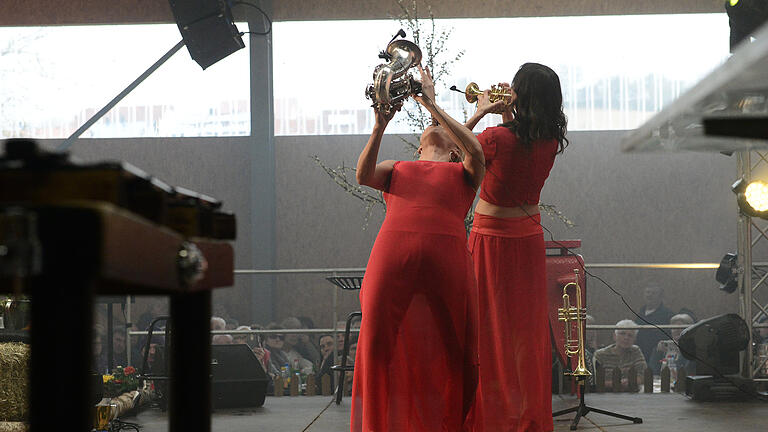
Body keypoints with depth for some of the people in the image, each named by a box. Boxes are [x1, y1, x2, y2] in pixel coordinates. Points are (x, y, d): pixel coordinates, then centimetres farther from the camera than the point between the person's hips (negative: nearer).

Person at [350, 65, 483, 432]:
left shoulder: (463, 174, 26)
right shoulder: (395, 169, 30)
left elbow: (476, 153, 2)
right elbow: (363, 175, 8)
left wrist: (431, 104, 3)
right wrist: (380, 126, -5)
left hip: (446, 257, -1)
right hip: (392, 252, 1)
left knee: (453, 349, 2)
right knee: (379, 343, 0)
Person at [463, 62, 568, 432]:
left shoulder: (497, 138, -20)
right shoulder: (550, 141, -5)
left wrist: (480, 113, 6)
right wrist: (507, 115, 13)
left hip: (493, 237, -5)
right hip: (529, 235, 5)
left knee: (491, 327, 4)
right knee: (528, 329, 13)